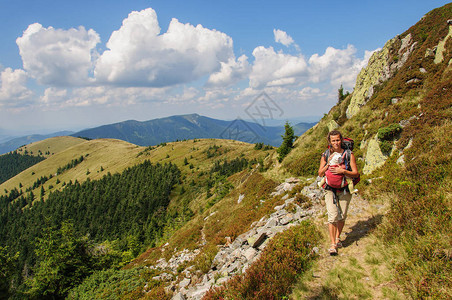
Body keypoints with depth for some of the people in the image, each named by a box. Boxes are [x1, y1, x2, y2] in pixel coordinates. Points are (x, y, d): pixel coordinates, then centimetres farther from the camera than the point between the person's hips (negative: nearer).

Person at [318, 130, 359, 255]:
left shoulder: (348, 154, -2)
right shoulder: (325, 155, 2)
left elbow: (356, 173, -5)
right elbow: (320, 174, 1)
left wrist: (343, 171, -22)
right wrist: (328, 163, -13)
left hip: (344, 189, 1)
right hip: (330, 189, 0)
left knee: (342, 216, 7)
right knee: (333, 216, -9)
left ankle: (337, 237, 32)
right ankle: (333, 244, 0)